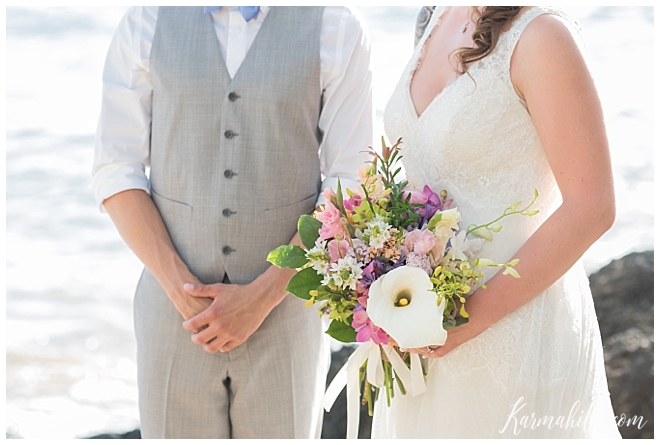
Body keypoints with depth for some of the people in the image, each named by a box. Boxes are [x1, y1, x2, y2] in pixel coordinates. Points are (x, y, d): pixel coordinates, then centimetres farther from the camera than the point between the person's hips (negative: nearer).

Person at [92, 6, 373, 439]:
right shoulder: (146, 22, -1)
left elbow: (348, 188, -8)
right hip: (177, 310, 1)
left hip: (283, 304, -1)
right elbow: (117, 173, -2)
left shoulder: (336, 28, -7)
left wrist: (260, 297, -15)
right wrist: (181, 289, -13)